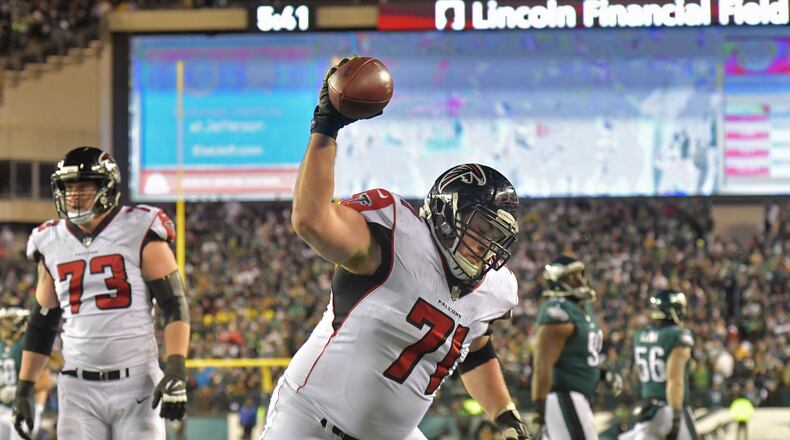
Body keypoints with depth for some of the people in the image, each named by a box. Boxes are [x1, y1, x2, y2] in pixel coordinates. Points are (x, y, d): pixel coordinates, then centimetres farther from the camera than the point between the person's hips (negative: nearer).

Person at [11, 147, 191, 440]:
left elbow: (174, 306, -6)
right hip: (79, 388, 4)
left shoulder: (140, 234, -4)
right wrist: (23, 390, 14)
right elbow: (41, 323, 18)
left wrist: (176, 370, -18)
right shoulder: (51, 243, 10)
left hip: (135, 383, -3)